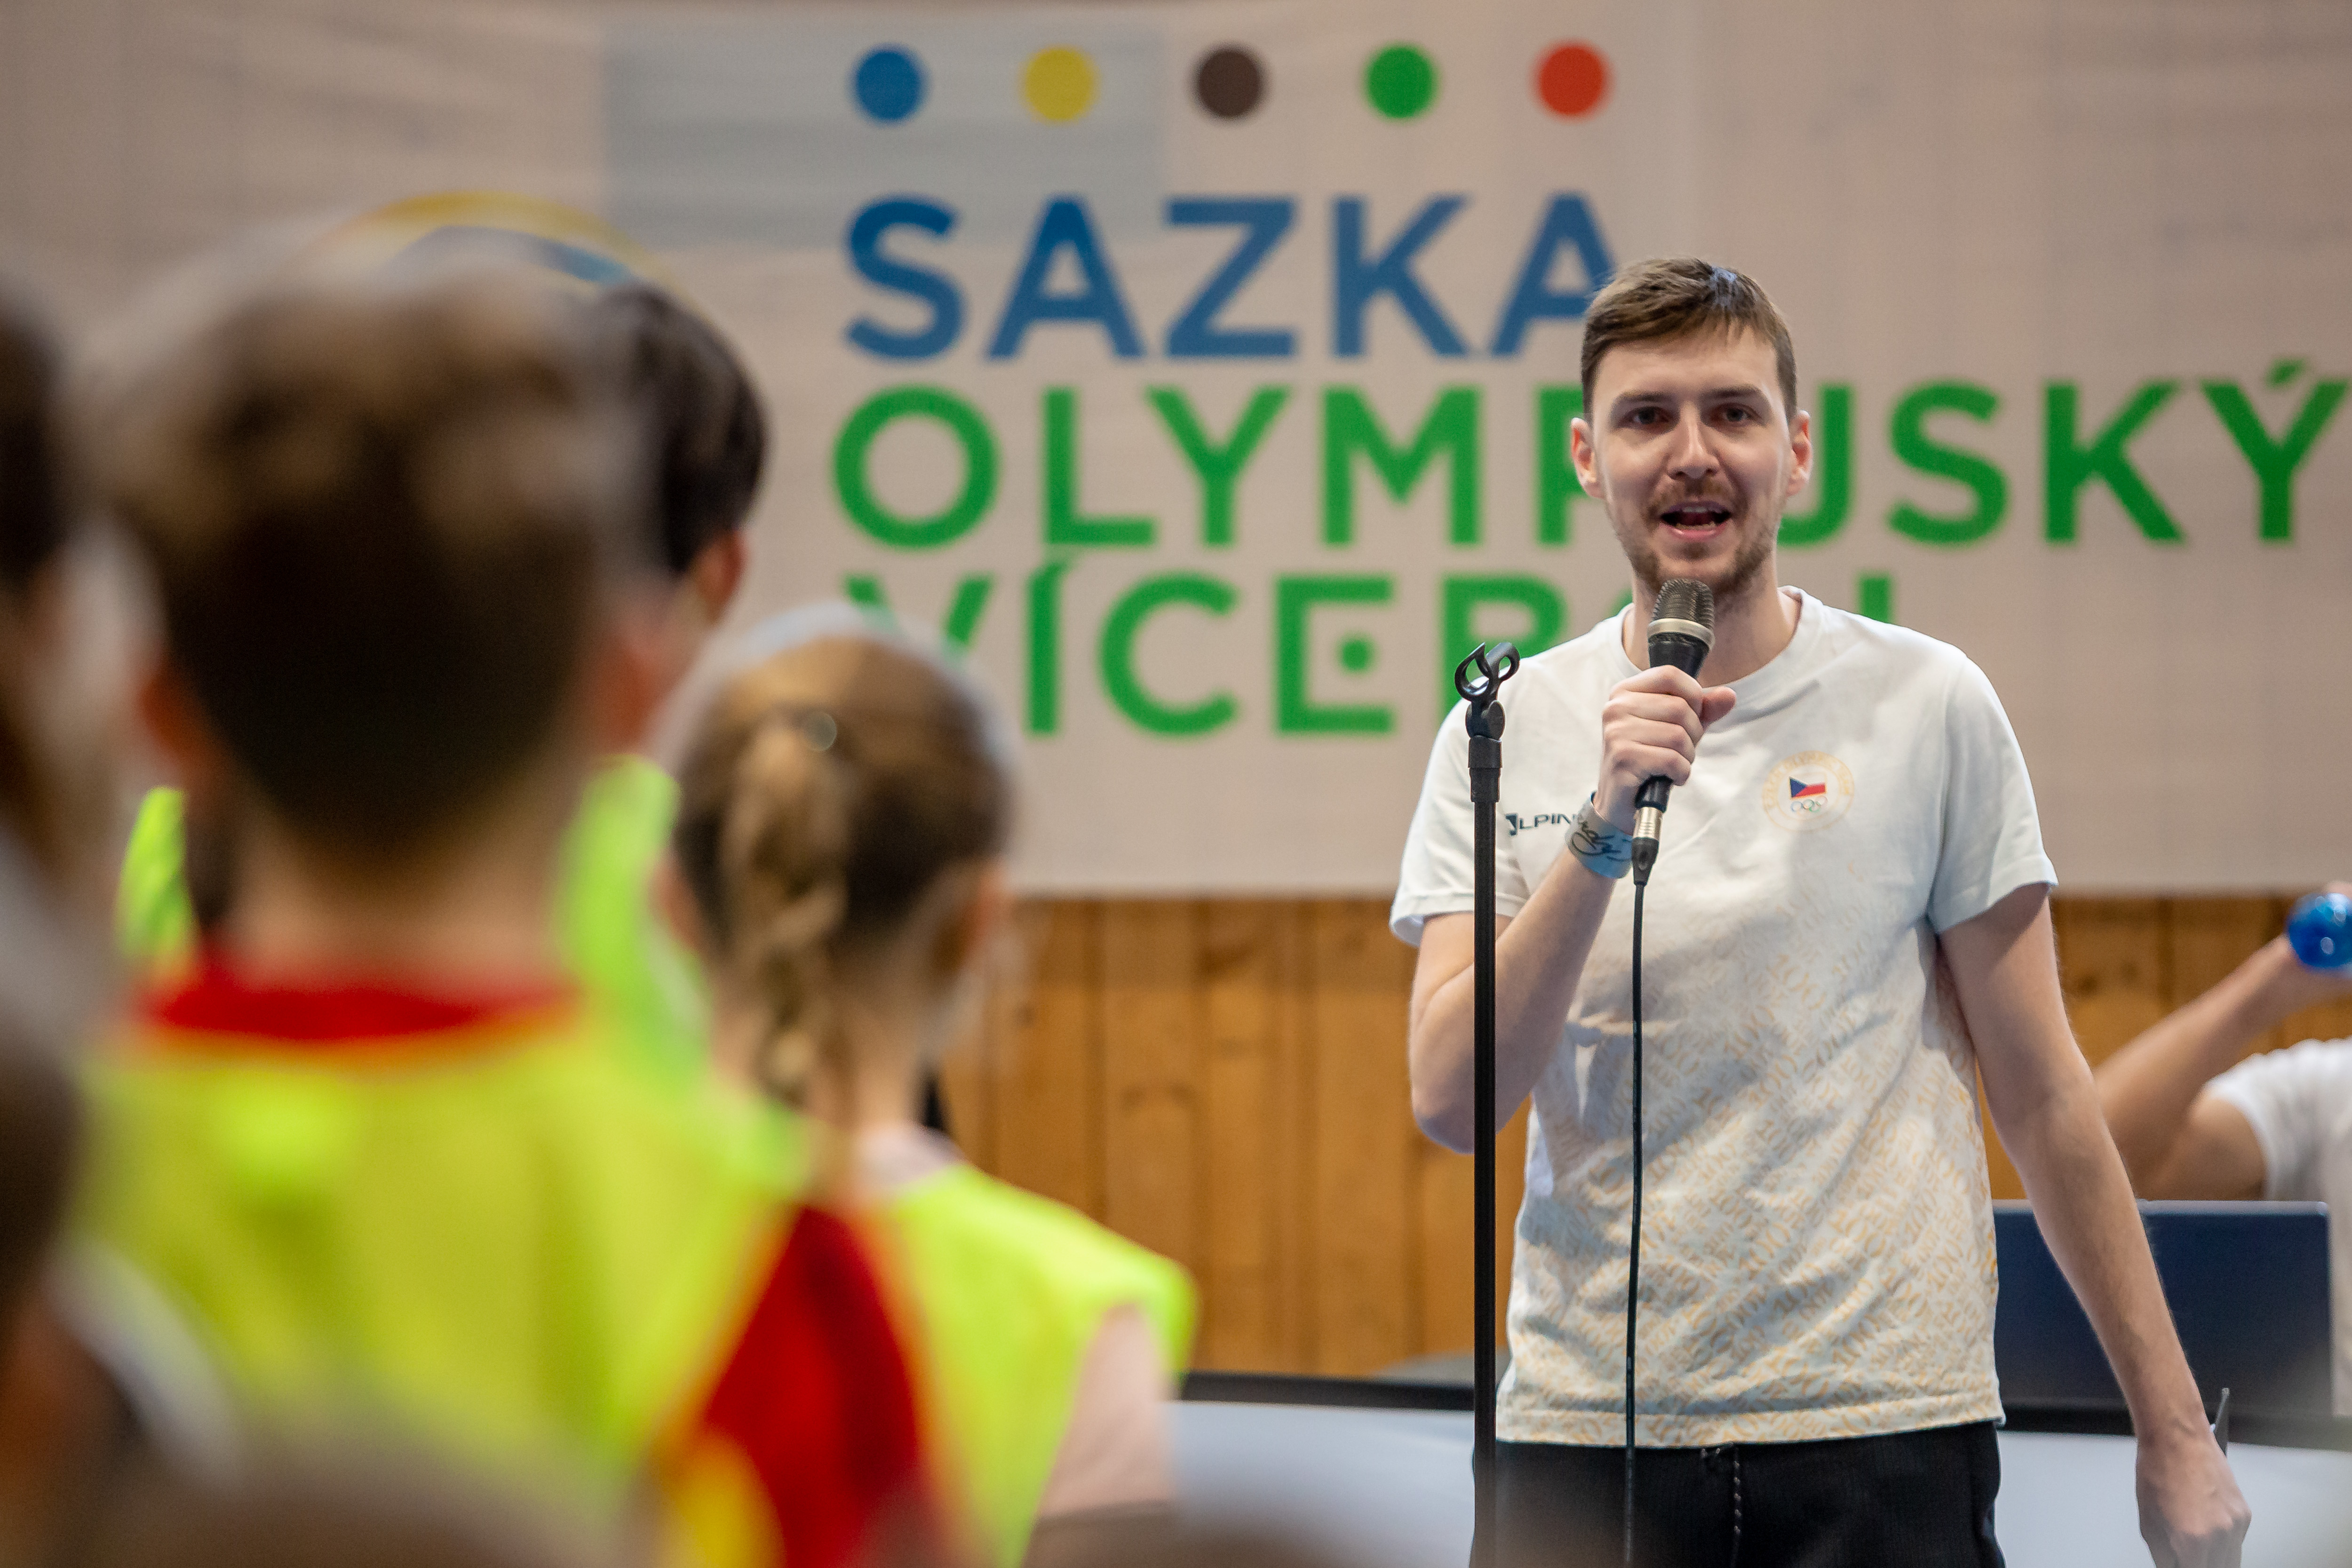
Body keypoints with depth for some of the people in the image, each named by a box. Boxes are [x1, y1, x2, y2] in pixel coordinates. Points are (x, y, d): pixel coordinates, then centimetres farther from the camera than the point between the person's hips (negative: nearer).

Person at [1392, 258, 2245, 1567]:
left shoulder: (1928, 706, 1)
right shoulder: (1506, 732, 4)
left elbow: (2039, 1092, 4)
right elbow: (1452, 1102, -6)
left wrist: (2173, 1427, 2)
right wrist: (1603, 834, -18)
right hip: (1585, 1428, 1)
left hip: (1884, 1428, -1)